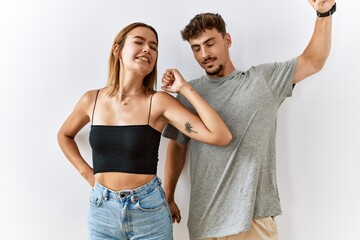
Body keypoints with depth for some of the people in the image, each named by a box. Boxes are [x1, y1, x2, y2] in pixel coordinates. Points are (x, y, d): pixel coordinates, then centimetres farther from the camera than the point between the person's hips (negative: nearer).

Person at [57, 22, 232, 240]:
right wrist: (86, 172, 5)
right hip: (101, 210, 3)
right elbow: (64, 135, 17)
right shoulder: (92, 100, -4)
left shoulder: (158, 102, -13)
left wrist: (185, 88, -18)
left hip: (149, 211, -2)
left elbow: (221, 136, -22)